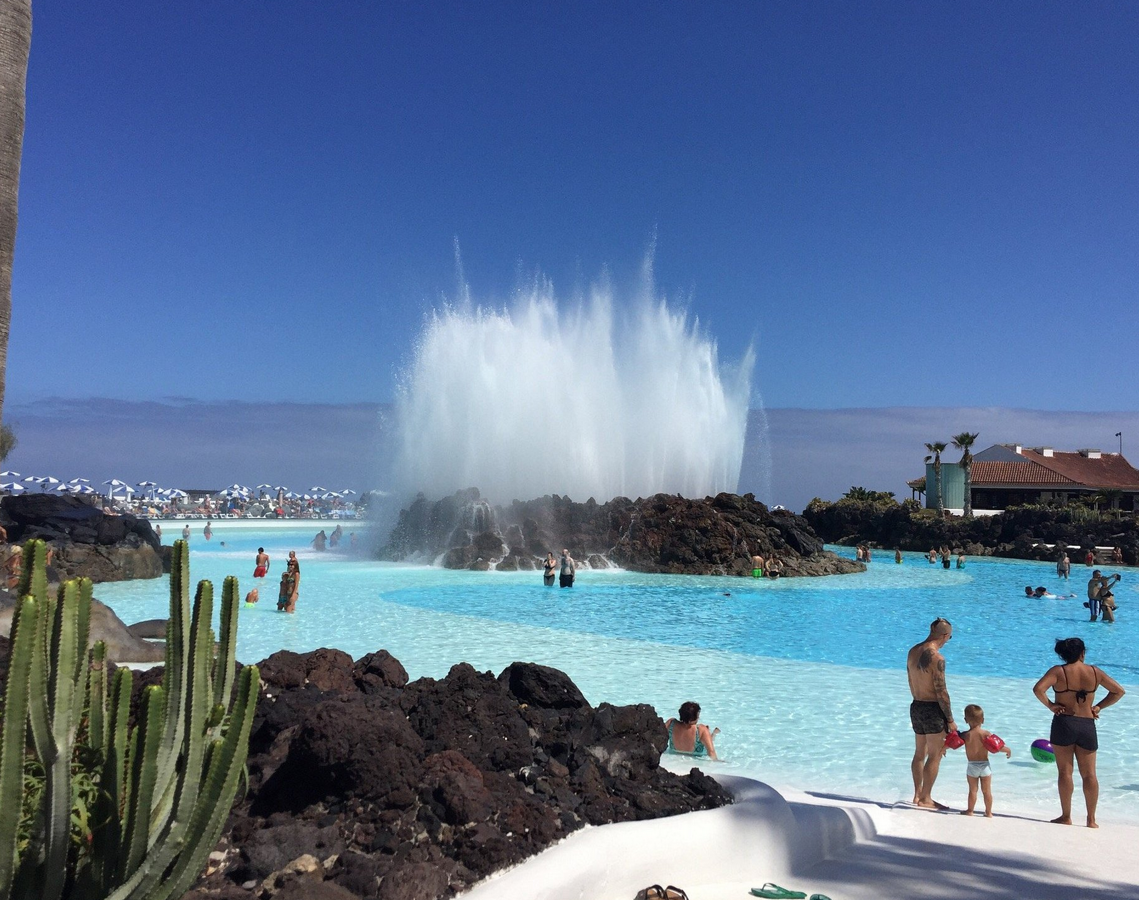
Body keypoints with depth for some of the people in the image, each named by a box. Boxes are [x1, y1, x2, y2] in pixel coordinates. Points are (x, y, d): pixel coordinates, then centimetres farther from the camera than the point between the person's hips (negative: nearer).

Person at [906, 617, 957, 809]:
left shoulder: (913, 651, 5)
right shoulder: (937, 658, -21)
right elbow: (941, 692, -19)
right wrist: (950, 720, -10)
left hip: (916, 707, 8)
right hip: (933, 709, -8)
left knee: (920, 753, 18)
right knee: (935, 756, 4)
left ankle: (918, 794, 26)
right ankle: (925, 799, 9)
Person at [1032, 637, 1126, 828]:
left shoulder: (1058, 671, -8)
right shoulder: (1095, 672, 3)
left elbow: (1038, 689, -21)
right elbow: (1119, 691, 8)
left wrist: (1050, 705, -7)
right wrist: (1098, 706, 8)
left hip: (1064, 723, -3)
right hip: (1088, 725, 3)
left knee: (1065, 772, 3)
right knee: (1089, 774, 9)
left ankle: (1066, 817, 8)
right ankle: (1091, 819, 12)